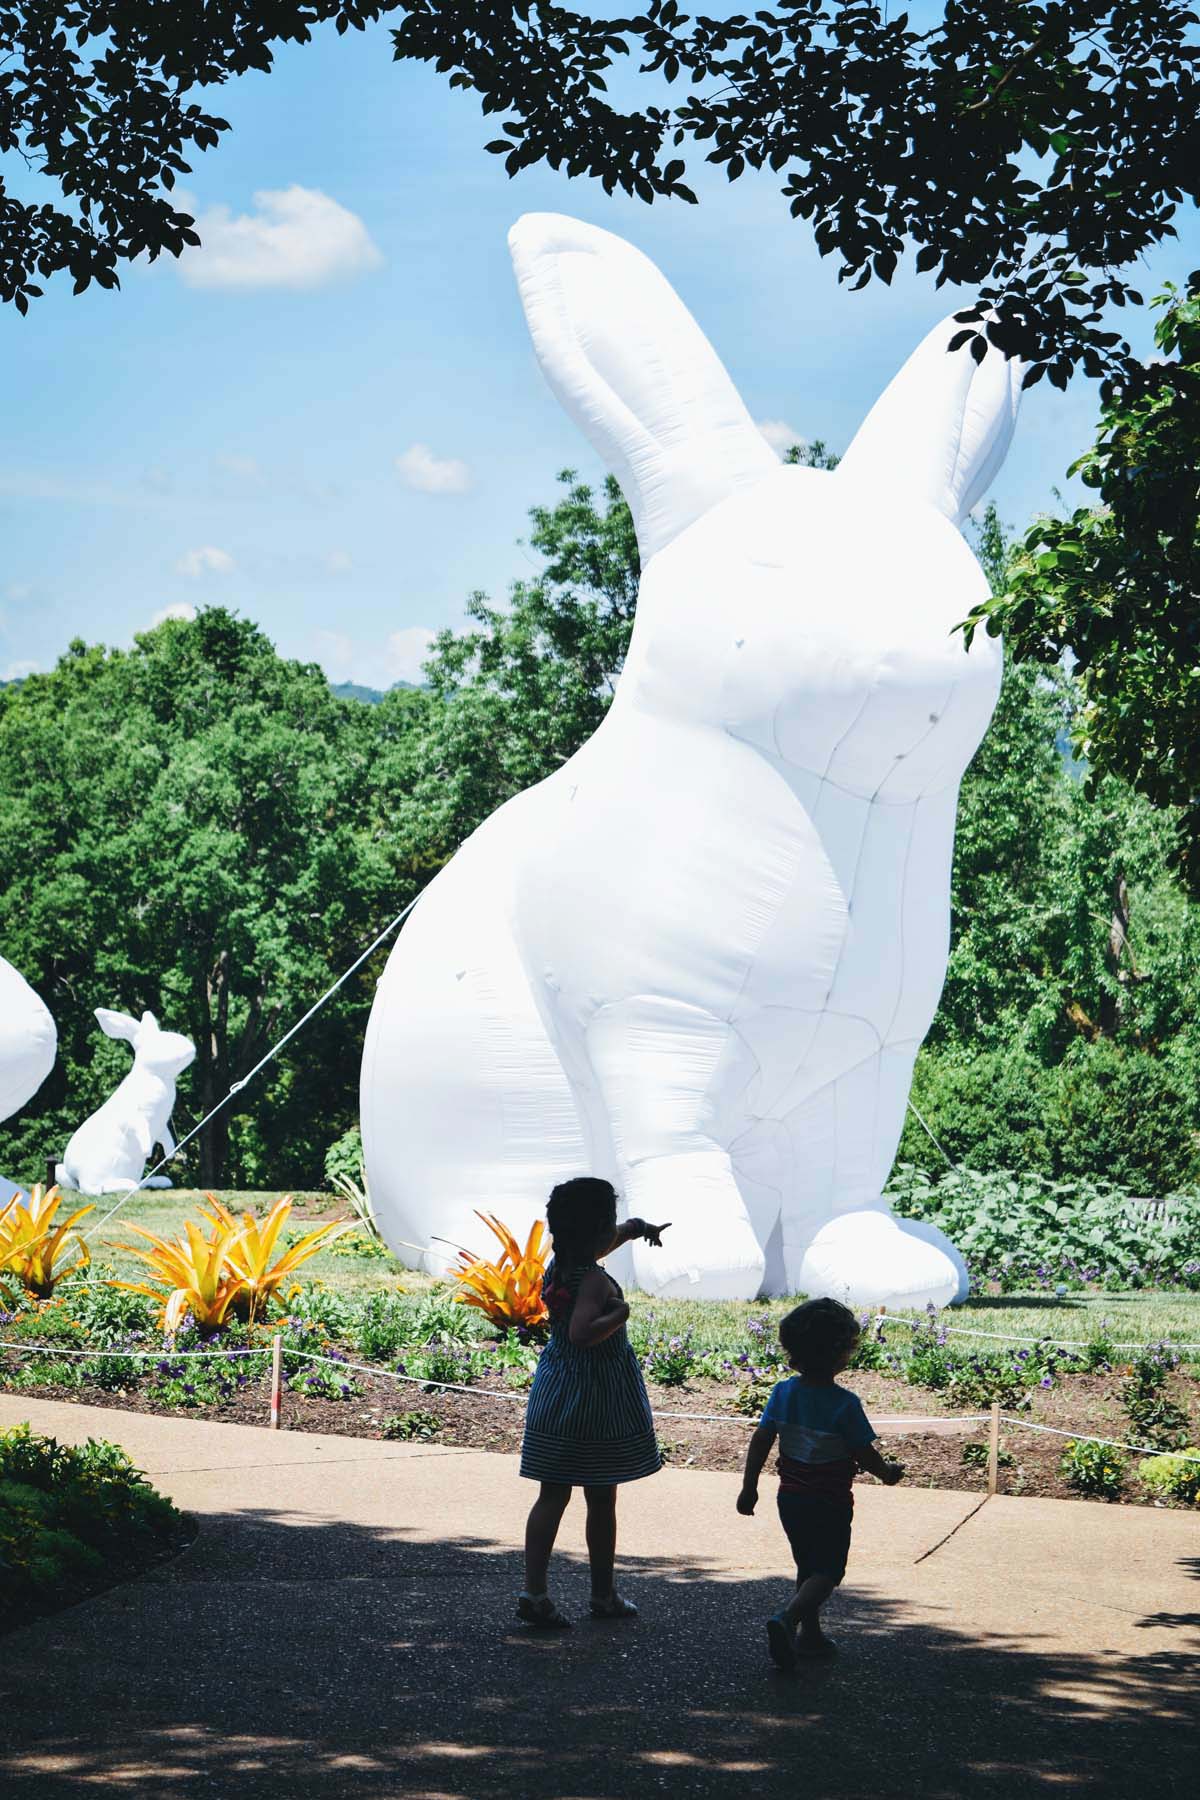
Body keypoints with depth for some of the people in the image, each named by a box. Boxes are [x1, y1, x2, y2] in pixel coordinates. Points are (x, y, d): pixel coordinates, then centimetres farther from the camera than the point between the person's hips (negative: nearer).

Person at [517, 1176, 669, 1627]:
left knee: (553, 1495, 6)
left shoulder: (560, 1264, 4)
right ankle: (603, 1595, 20)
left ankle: (534, 1590, -5)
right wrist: (620, 1312, -23)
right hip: (596, 1396, -7)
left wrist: (634, 1229, 28)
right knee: (601, 1501, 8)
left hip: (556, 1393, 7)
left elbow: (599, 1244, 26)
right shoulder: (594, 1280, -22)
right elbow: (581, 1332, -36)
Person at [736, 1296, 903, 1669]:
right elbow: (865, 1456, -13)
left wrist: (749, 1487, 6)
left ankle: (810, 1634, 28)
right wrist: (888, 1473, 7)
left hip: (790, 1499, 6)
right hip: (831, 1505, -6)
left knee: (808, 1566, 21)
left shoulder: (783, 1392, -4)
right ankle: (787, 1619, -22)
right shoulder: (845, 1404, -19)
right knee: (826, 1572, 1)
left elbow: (760, 1441, -3)